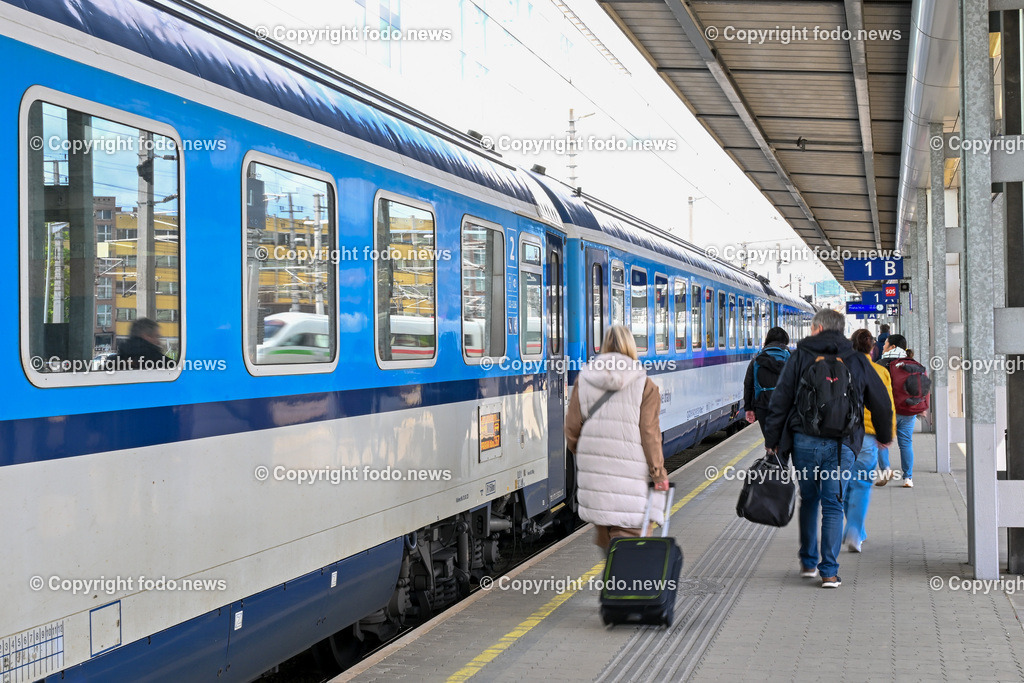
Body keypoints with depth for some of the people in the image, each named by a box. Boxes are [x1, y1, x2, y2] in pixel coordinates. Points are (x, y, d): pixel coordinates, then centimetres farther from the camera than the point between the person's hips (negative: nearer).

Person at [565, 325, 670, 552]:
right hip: (629, 471, -4)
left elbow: (572, 428, 7)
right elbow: (650, 434, -8)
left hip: (593, 472, 4)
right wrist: (659, 475, -1)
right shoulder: (644, 386, -5)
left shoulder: (584, 380, 4)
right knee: (628, 531, -2)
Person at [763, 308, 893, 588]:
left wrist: (772, 440, 3)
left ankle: (808, 563, 24)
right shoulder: (857, 361, 7)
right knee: (833, 505, 4)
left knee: (808, 500, 17)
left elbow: (780, 401, -2)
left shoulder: (800, 356, 2)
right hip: (841, 446, 0)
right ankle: (829, 572, 0)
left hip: (804, 442, 0)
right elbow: (881, 402, 14)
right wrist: (884, 435, 31)